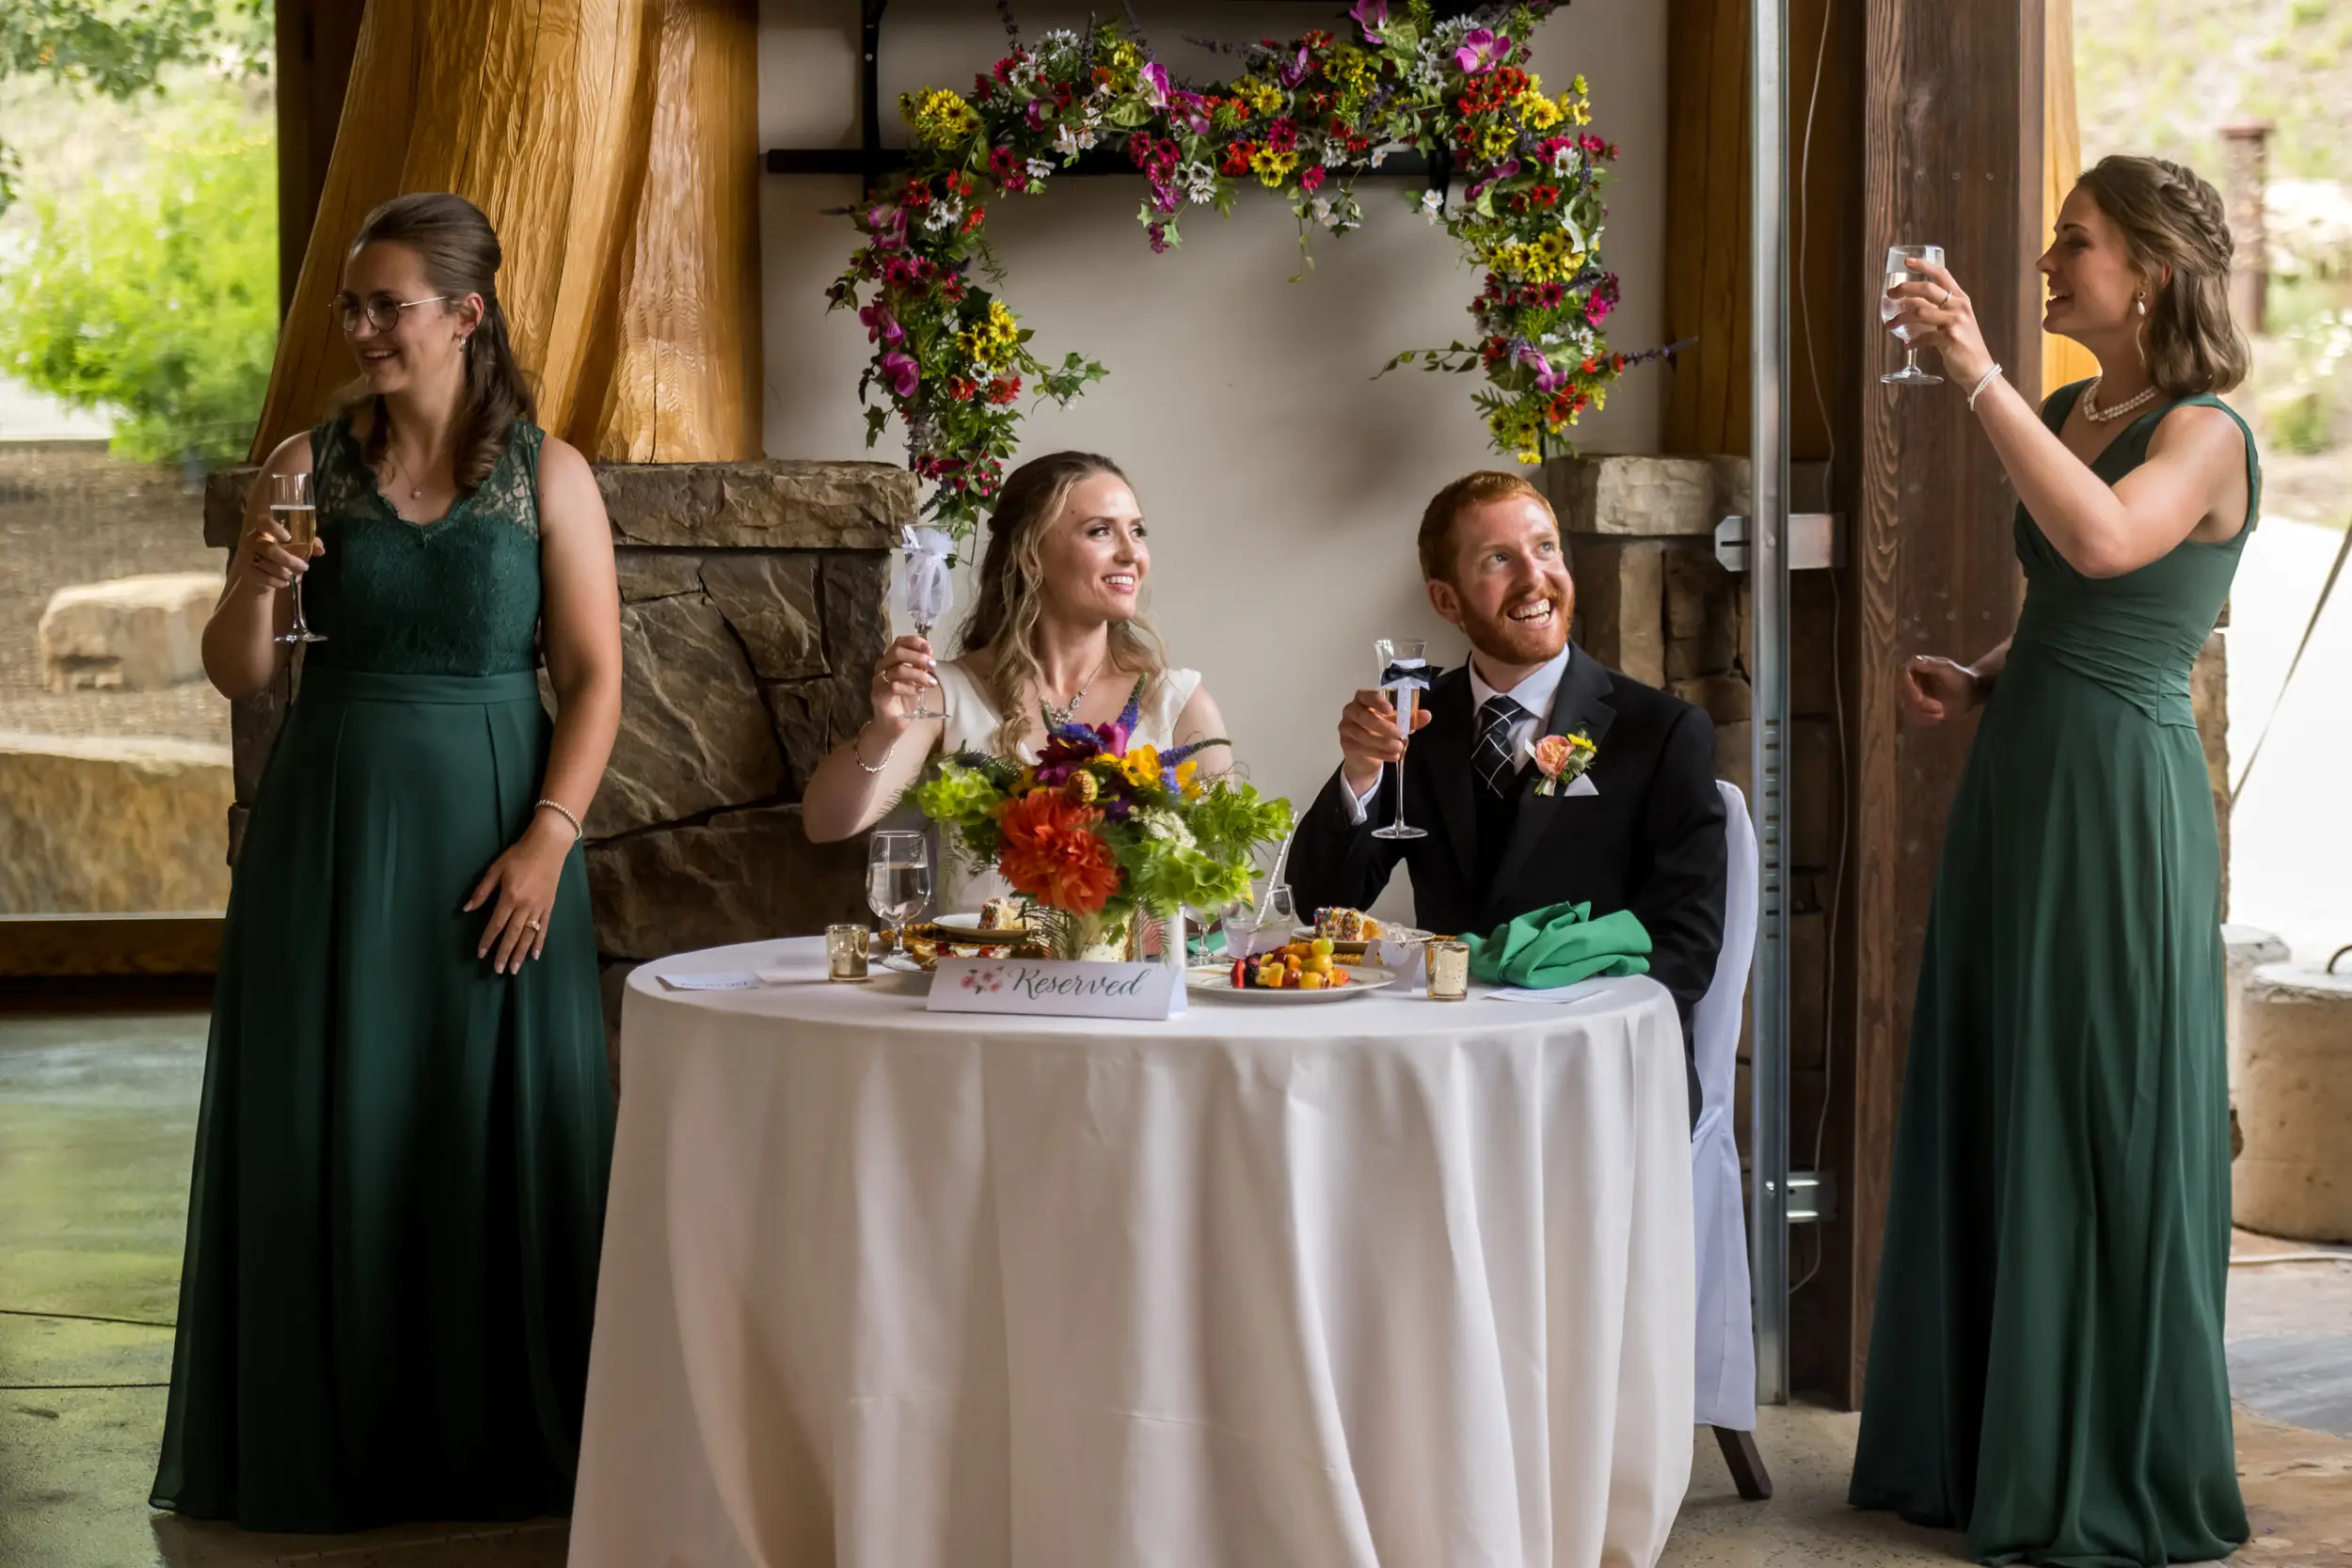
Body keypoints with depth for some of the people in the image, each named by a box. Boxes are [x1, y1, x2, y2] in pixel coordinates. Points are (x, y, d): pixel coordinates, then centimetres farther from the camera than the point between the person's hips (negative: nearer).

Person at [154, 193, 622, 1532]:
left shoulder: (546, 476, -1)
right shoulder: (308, 467, 4)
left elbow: (595, 678, -3)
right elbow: (240, 678, 6)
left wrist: (548, 839, -13)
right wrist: (254, 588, -14)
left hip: (493, 836, -2)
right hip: (333, 828, 2)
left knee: (496, 1120, 2)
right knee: (331, 1121, 4)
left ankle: (500, 1443, 15)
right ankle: (337, 1438, 16)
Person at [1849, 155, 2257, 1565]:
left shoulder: (2205, 434, -12)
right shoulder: (2069, 414, 13)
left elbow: (2105, 540, -34)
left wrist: (1978, 374, -32)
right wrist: (1978, 683, 7)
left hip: (2118, 799, -8)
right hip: (2019, 781, 8)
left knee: (2106, 1130, -1)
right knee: (1996, 1115, 12)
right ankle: (1999, 1449, 23)